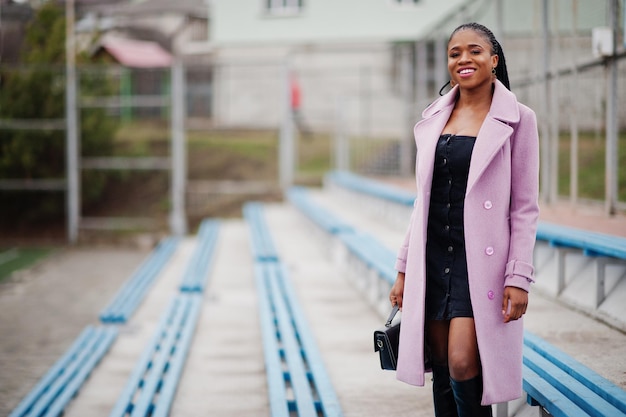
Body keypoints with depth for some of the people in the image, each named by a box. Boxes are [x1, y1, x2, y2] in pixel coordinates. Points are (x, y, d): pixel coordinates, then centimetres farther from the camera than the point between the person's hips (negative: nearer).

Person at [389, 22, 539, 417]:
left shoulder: (518, 119, -3)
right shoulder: (434, 117, 10)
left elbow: (525, 207, -5)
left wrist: (518, 277, -12)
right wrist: (404, 269, 12)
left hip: (481, 260, -5)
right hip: (433, 258, 5)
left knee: (463, 363, -15)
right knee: (443, 369, 8)